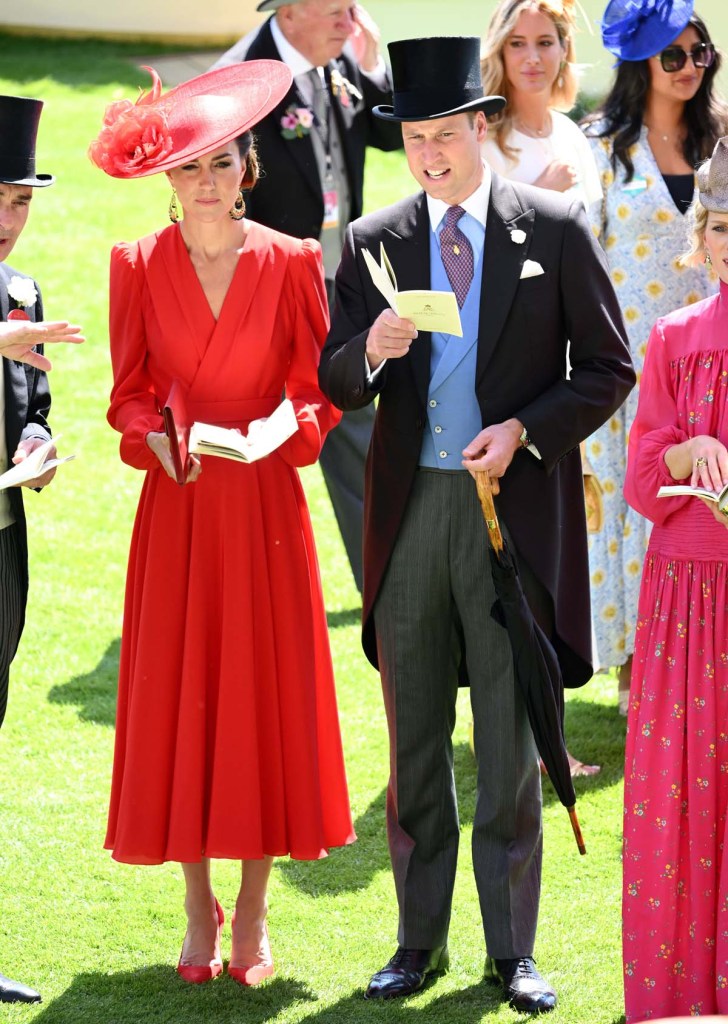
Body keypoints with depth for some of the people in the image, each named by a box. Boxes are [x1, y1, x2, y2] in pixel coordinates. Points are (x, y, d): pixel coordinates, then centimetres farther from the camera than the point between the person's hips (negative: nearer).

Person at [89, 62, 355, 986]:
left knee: (266, 694, 1)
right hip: (176, 504, 1)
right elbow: (130, 390, 5)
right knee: (176, 695, 1)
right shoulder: (138, 266, 3)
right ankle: (198, 910, 12)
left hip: (264, 503, -1)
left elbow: (317, 383, 3)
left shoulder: (291, 263, 0)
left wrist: (289, 426, -16)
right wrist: (154, 438, -15)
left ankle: (253, 913, 10)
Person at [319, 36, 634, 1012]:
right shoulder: (372, 242, 5)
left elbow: (608, 369, 2)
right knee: (415, 742, 10)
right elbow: (336, 387, 7)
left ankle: (513, 950, 11)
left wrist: (524, 430, -12)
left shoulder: (555, 227, -1)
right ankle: (420, 940, 21)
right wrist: (371, 350, -16)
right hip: (409, 505, 2)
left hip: (515, 504, -2)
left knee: (511, 745, 2)